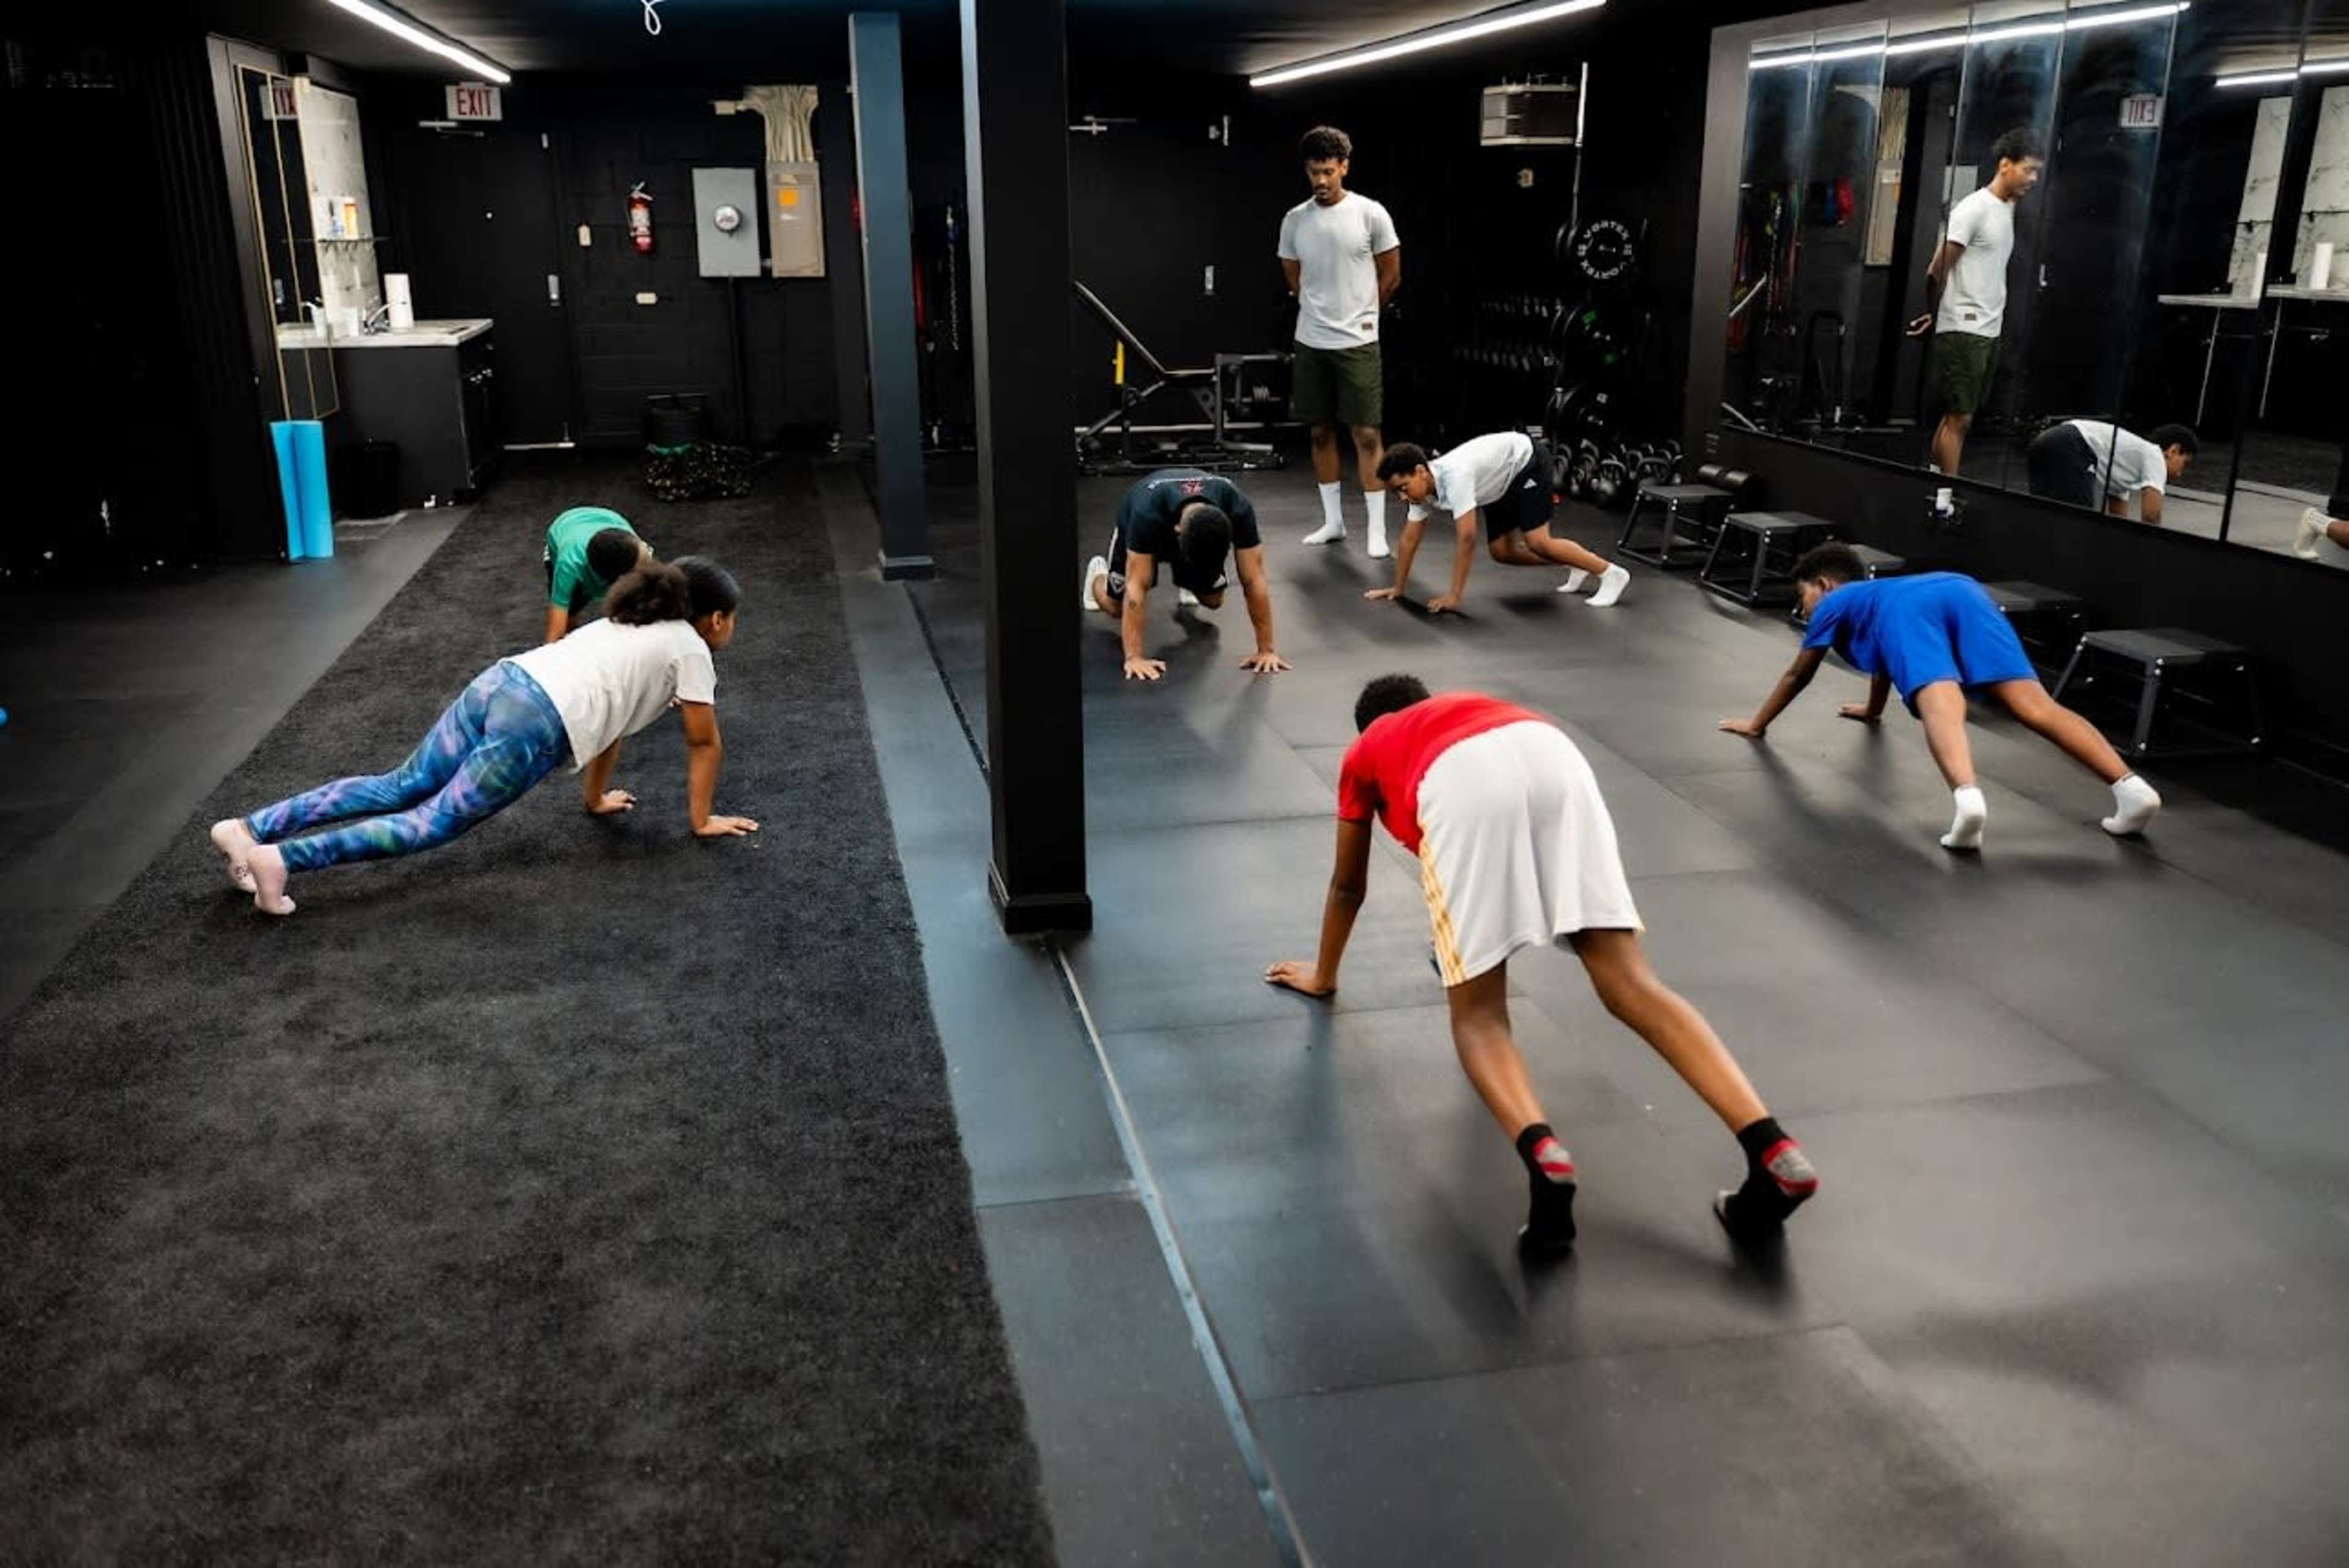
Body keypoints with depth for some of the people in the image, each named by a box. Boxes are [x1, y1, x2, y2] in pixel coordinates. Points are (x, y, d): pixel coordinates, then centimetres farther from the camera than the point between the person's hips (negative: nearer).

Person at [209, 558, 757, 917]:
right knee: (434, 819, -5)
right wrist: (702, 821, 21)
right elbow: (704, 743, 11)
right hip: (535, 722, -8)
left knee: (399, 788, 10)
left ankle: (250, 829, 2)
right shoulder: (689, 648, 8)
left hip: (501, 683, 8)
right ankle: (282, 858, -16)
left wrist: (596, 798, 42)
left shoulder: (633, 623, 32)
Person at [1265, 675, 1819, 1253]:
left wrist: (1323, 975, 61)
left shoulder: (1364, 754, 39)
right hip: (1551, 754, 4)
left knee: (1477, 1014, 2)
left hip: (1462, 780, -3)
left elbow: (1347, 886, 45)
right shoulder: (1469, 706, 48)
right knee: (1631, 983, -2)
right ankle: (1774, 1150, -18)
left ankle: (1544, 1156, -27)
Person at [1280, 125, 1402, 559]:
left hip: (1357, 342, -4)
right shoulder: (1294, 220, 3)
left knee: (1366, 434, -5)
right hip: (1310, 342, 4)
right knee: (1321, 432, 10)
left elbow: (1391, 276, 3)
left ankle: (1377, 529, -1)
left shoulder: (1371, 214, -7)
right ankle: (1333, 521, 20)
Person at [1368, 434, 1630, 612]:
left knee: (1537, 543, -18)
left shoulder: (1454, 476, -39)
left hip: (1527, 461, -9)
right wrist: (1398, 589, -1)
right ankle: (1574, 565, 20)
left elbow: (1467, 539, -39)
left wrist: (1454, 596, -36)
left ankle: (1611, 574, -6)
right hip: (1503, 481, 9)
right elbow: (1409, 539, -3)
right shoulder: (1422, 486, -14)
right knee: (1502, 552, 5)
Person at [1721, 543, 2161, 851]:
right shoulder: (1873, 595, 50)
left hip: (1909, 609, -5)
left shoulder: (1833, 604, 34)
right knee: (2036, 706, -13)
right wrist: (1872, 710, 85)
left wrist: (1755, 725, 50)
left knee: (1942, 707, -31)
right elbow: (1884, 661, 68)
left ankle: (1968, 798, -61)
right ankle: (2129, 785, -33)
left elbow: (1797, 675, 39)